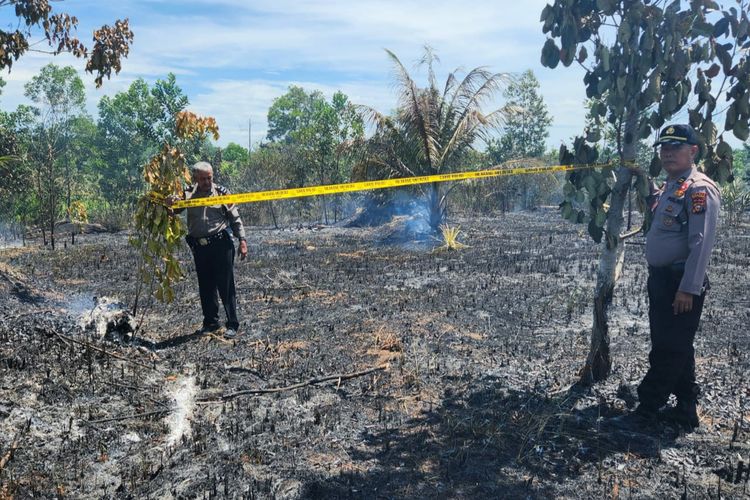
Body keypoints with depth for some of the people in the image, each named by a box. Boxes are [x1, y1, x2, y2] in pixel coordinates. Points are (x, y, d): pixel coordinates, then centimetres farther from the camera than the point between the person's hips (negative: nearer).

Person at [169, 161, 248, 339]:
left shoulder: (222, 192, 1)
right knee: (205, 287, 12)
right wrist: (170, 203, -20)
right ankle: (210, 322, 25)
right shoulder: (188, 194, 7)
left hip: (221, 244, -3)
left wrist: (242, 240, -4)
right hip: (199, 247, 3)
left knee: (226, 285, -2)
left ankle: (232, 324, 5)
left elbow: (235, 218, 3)